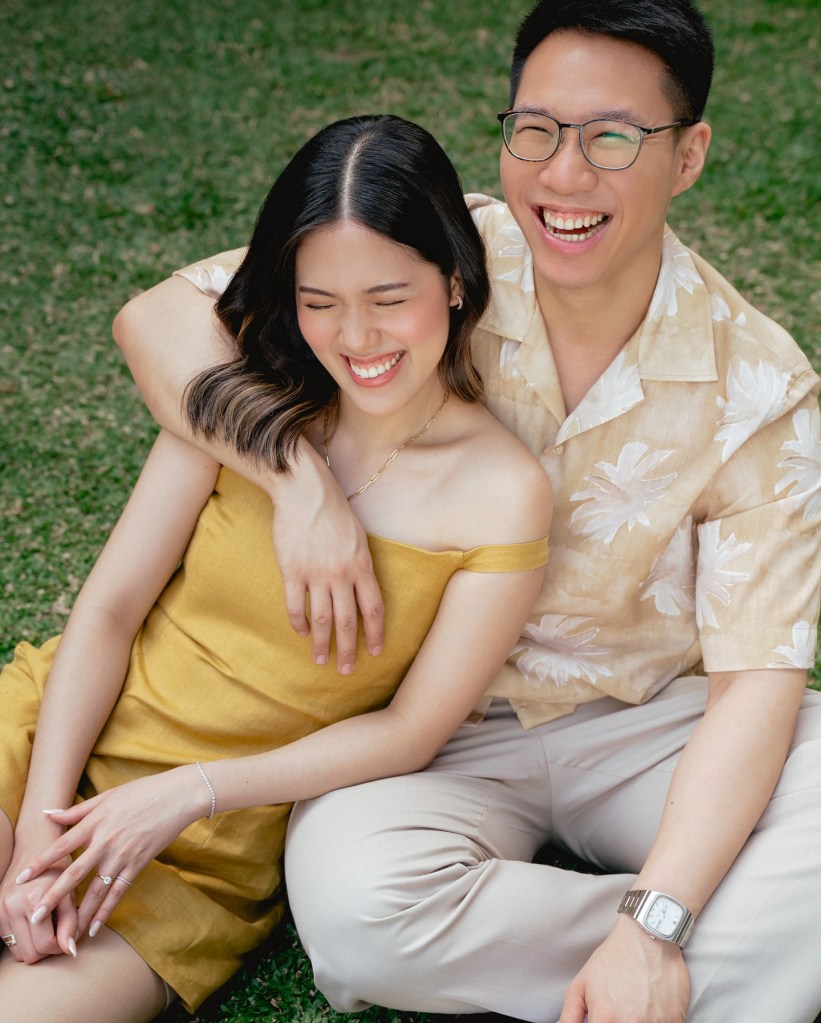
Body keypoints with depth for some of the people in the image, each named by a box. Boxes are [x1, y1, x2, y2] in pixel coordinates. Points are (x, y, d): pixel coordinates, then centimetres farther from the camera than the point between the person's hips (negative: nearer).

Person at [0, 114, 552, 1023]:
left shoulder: (503, 493, -10)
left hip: (215, 849, -2)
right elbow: (109, 609, -3)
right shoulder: (246, 394, -3)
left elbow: (410, 731, -7)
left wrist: (191, 791, -15)